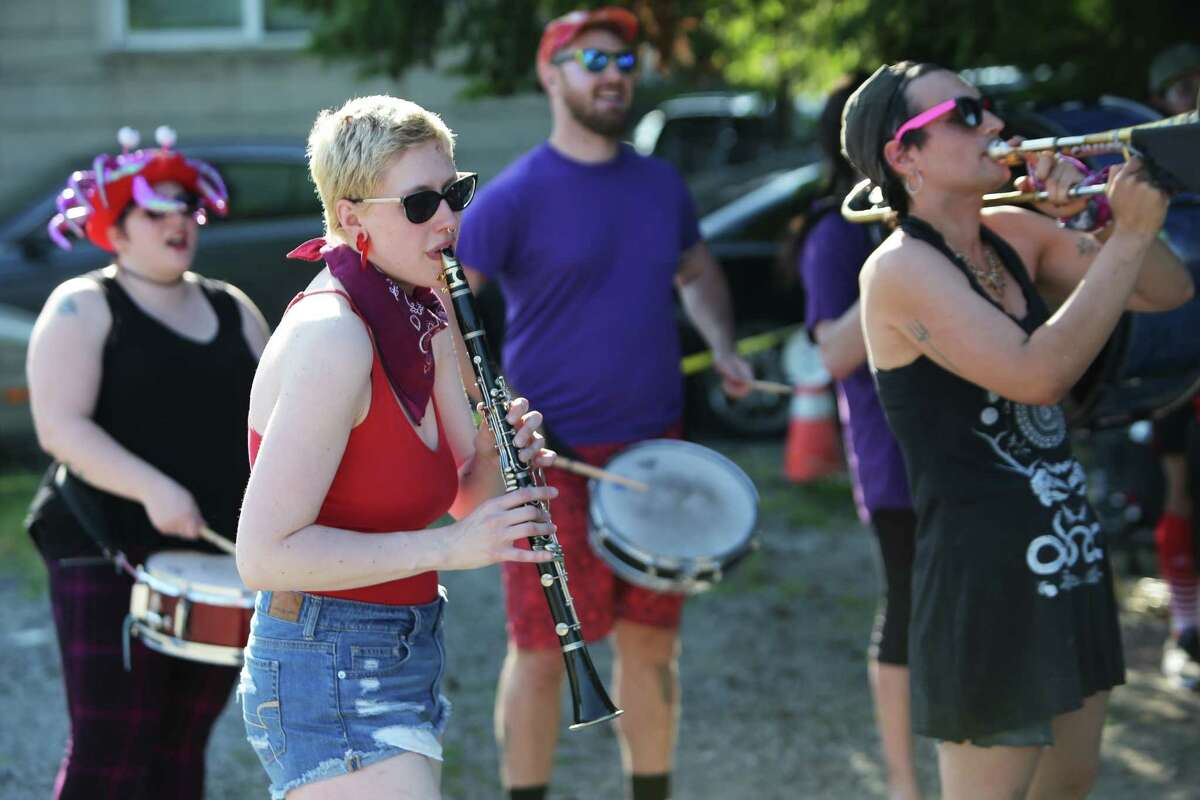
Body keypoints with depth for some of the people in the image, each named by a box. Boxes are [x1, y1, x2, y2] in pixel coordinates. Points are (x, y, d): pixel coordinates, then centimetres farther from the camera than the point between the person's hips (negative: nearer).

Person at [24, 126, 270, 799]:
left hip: (220, 559, 6)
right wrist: (151, 489, -26)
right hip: (112, 556, -5)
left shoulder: (232, 310, 15)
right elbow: (61, 427, -13)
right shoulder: (83, 308, -2)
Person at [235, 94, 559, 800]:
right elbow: (266, 553, -23)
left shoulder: (424, 319, 7)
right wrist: (450, 546, -23)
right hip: (328, 672, -9)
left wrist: (497, 456, -8)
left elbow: (464, 496, 14)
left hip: (405, 661, 9)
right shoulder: (330, 334, -20)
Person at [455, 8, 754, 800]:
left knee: (652, 641, 11)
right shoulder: (518, 194, -9)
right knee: (541, 650, 2)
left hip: (655, 449, 5)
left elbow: (698, 273, 26)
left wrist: (723, 347, 7)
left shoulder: (662, 185, 8)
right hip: (554, 459, -5)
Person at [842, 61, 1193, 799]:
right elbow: (1038, 374, -27)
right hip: (985, 574, -8)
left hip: (1070, 556, 8)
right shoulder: (902, 268, -15)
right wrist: (1130, 233, -22)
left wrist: (1104, 209, -8)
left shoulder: (1015, 235, 8)